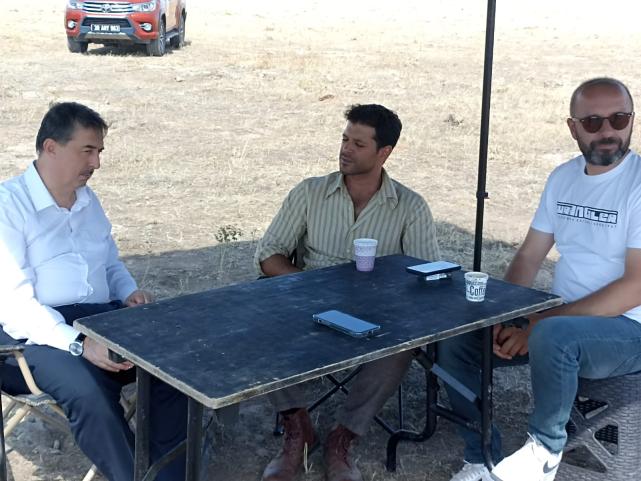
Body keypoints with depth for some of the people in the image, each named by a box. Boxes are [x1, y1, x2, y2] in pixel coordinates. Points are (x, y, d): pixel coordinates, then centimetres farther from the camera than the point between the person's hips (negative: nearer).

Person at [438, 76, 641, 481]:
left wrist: (540, 323, -22)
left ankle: (546, 448, -12)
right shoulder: (563, 178, 7)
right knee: (455, 344, -7)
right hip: (562, 320, 7)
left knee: (552, 337, -38)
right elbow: (529, 257, 10)